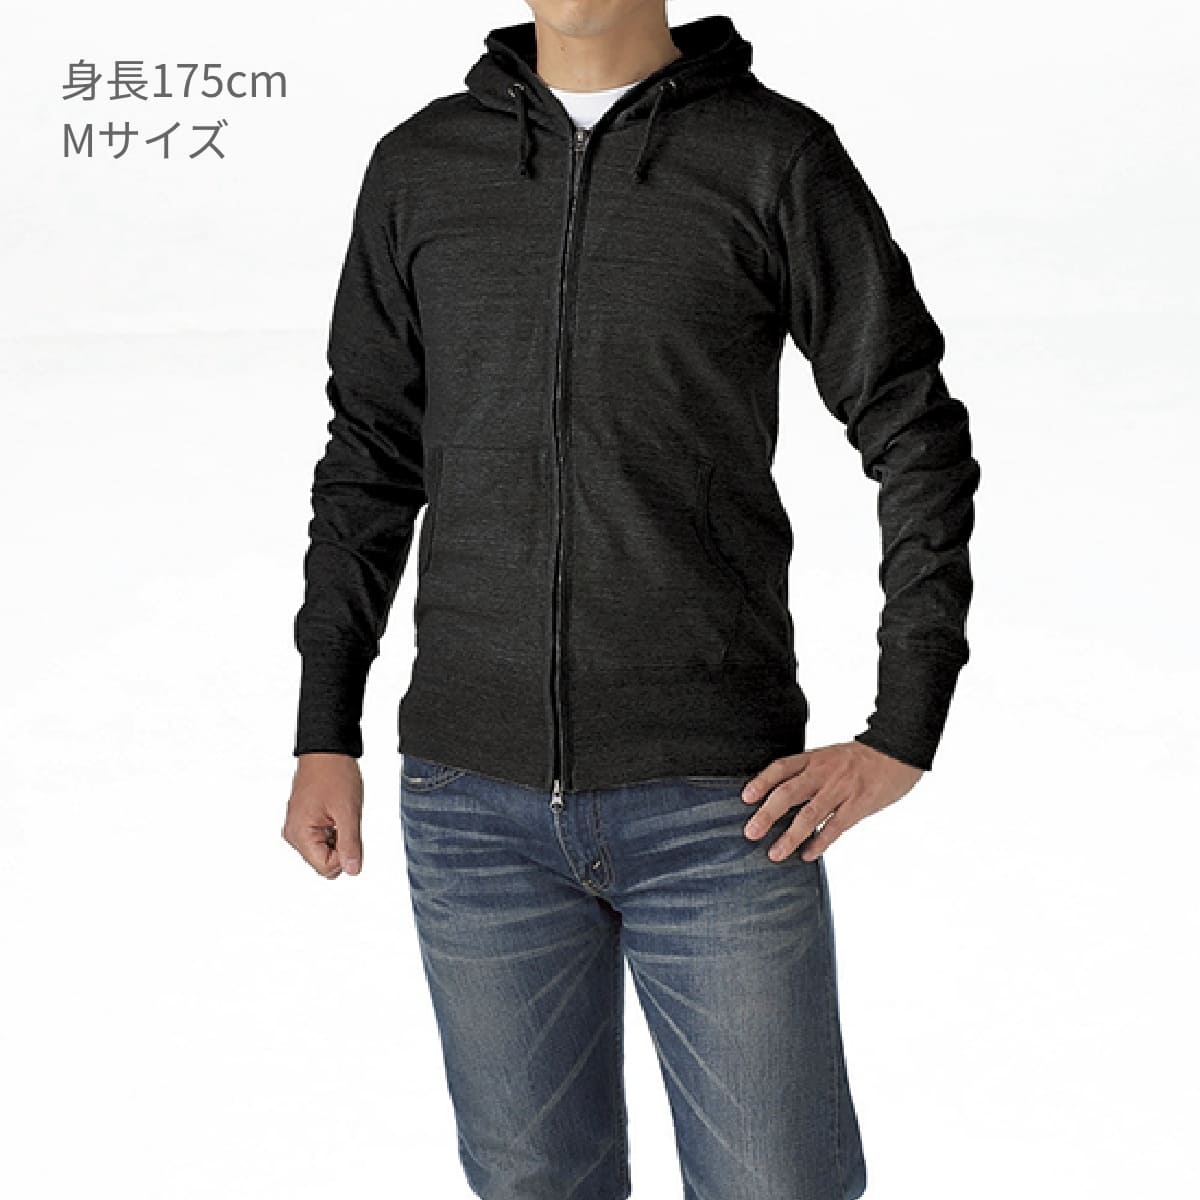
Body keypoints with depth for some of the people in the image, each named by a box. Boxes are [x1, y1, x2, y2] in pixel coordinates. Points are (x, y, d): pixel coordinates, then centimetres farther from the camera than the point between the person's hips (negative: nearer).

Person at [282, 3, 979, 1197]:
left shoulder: (779, 155, -1)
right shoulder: (420, 168, 8)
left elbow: (918, 438, 0)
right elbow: (371, 461, 12)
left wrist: (903, 739, -8)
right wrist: (324, 739, 7)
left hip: (716, 800, -2)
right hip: (479, 799, 3)